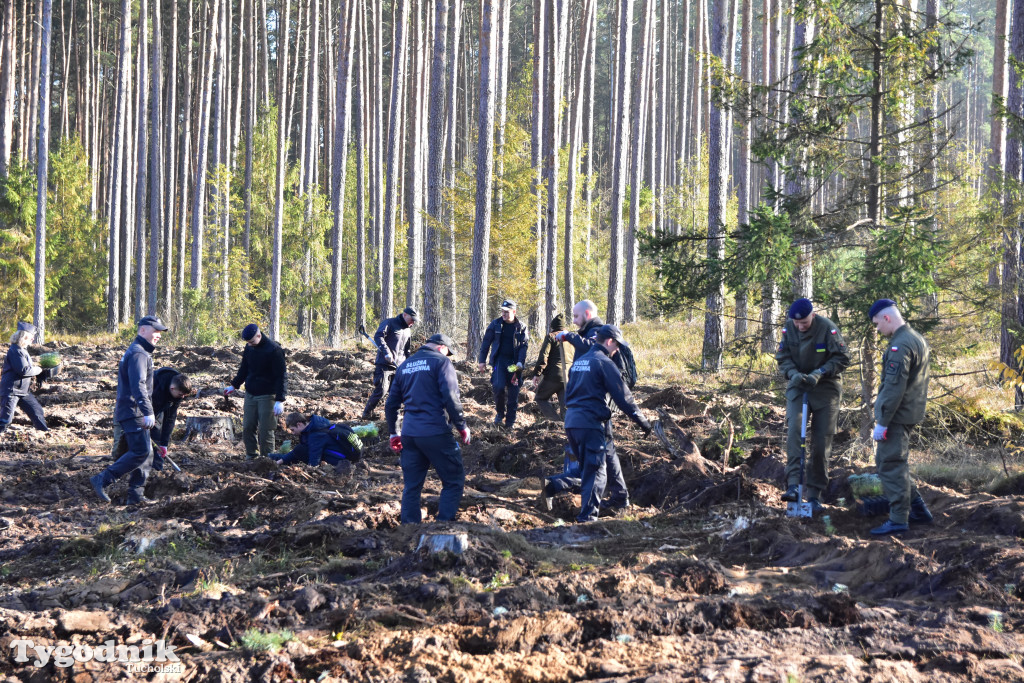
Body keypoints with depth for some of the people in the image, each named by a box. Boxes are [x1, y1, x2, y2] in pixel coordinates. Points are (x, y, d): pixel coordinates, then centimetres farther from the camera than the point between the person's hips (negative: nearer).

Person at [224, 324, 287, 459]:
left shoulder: (274, 350, -15)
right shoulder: (249, 348, 5)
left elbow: (281, 376, -15)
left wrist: (279, 400, -19)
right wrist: (234, 385, 15)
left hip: (267, 396, -6)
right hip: (250, 394, 6)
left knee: (265, 430, -5)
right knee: (247, 428, 5)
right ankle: (250, 456, 15)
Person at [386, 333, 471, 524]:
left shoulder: (405, 365, 17)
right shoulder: (441, 362, -3)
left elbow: (391, 403, 20)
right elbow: (450, 397, -14)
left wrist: (393, 433, 27)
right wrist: (462, 426, -7)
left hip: (409, 434, 6)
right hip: (435, 433, -6)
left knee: (412, 485, 12)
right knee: (454, 480, 3)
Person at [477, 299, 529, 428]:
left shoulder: (521, 328, 5)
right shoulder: (495, 324, 5)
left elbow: (524, 346, 0)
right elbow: (486, 343, 8)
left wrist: (520, 363, -13)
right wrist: (482, 361, 4)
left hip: (514, 363, 1)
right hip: (499, 360, -1)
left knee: (513, 391, 1)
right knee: (498, 386, -20)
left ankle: (510, 421, 10)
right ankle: (500, 412, 4)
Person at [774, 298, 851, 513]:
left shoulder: (827, 328, -16)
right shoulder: (788, 329, -4)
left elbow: (842, 358, -11)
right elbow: (782, 357, 3)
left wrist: (819, 373, -23)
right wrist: (793, 373, -17)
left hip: (826, 388, -2)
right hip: (798, 387, 2)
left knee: (821, 442, 0)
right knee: (794, 429, -21)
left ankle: (814, 494, 8)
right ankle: (793, 485, -28)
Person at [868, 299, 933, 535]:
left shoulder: (900, 345, -19)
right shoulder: (917, 339, 15)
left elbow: (894, 388, -23)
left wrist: (882, 422, -20)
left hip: (897, 415, -10)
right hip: (910, 413, 10)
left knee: (890, 465, -5)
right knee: (885, 461, 19)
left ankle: (898, 520, -4)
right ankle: (918, 509, 21)